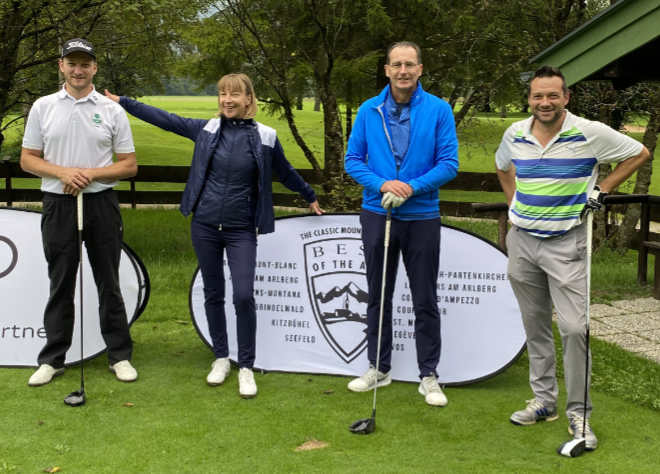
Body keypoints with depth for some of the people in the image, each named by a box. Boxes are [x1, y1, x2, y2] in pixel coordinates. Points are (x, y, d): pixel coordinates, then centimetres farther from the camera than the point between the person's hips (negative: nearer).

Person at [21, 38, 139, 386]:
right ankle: (52, 359, 15)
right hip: (58, 204, 1)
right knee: (60, 284, 6)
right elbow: (28, 159, 4)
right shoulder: (43, 107, 5)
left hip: (101, 203, 0)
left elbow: (129, 165, 2)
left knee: (109, 283, 5)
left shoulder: (112, 110, 2)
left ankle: (120, 355, 14)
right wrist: (62, 172, -14)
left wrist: (91, 173, -13)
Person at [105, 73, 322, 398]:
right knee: (213, 295, 10)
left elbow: (285, 172, 14)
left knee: (243, 296, -10)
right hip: (205, 226, 2)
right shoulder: (206, 129, 1)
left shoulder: (264, 137, -2)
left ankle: (246, 367, 4)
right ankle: (221, 358, 26)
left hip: (241, 231, -2)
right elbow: (164, 119, 9)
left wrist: (310, 197, 27)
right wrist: (122, 102, 11)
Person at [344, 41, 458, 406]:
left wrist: (412, 187, -19)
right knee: (378, 296, 12)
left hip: (422, 217, -2)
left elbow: (449, 164, -7)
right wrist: (383, 184, -15)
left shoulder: (438, 110, -4)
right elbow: (352, 160, 2)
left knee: (425, 301, 4)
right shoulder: (368, 111, 2)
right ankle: (378, 369, 26)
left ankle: (428, 376, 16)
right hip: (377, 215, 2)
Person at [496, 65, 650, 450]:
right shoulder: (515, 134, 3)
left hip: (566, 244, -4)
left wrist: (602, 189, -5)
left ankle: (579, 413, 2)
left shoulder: (590, 133, -11)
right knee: (536, 325, 12)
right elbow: (503, 166, 25)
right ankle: (544, 400, 24)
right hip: (521, 241, 5)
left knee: (574, 327, -9)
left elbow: (639, 154, 0)